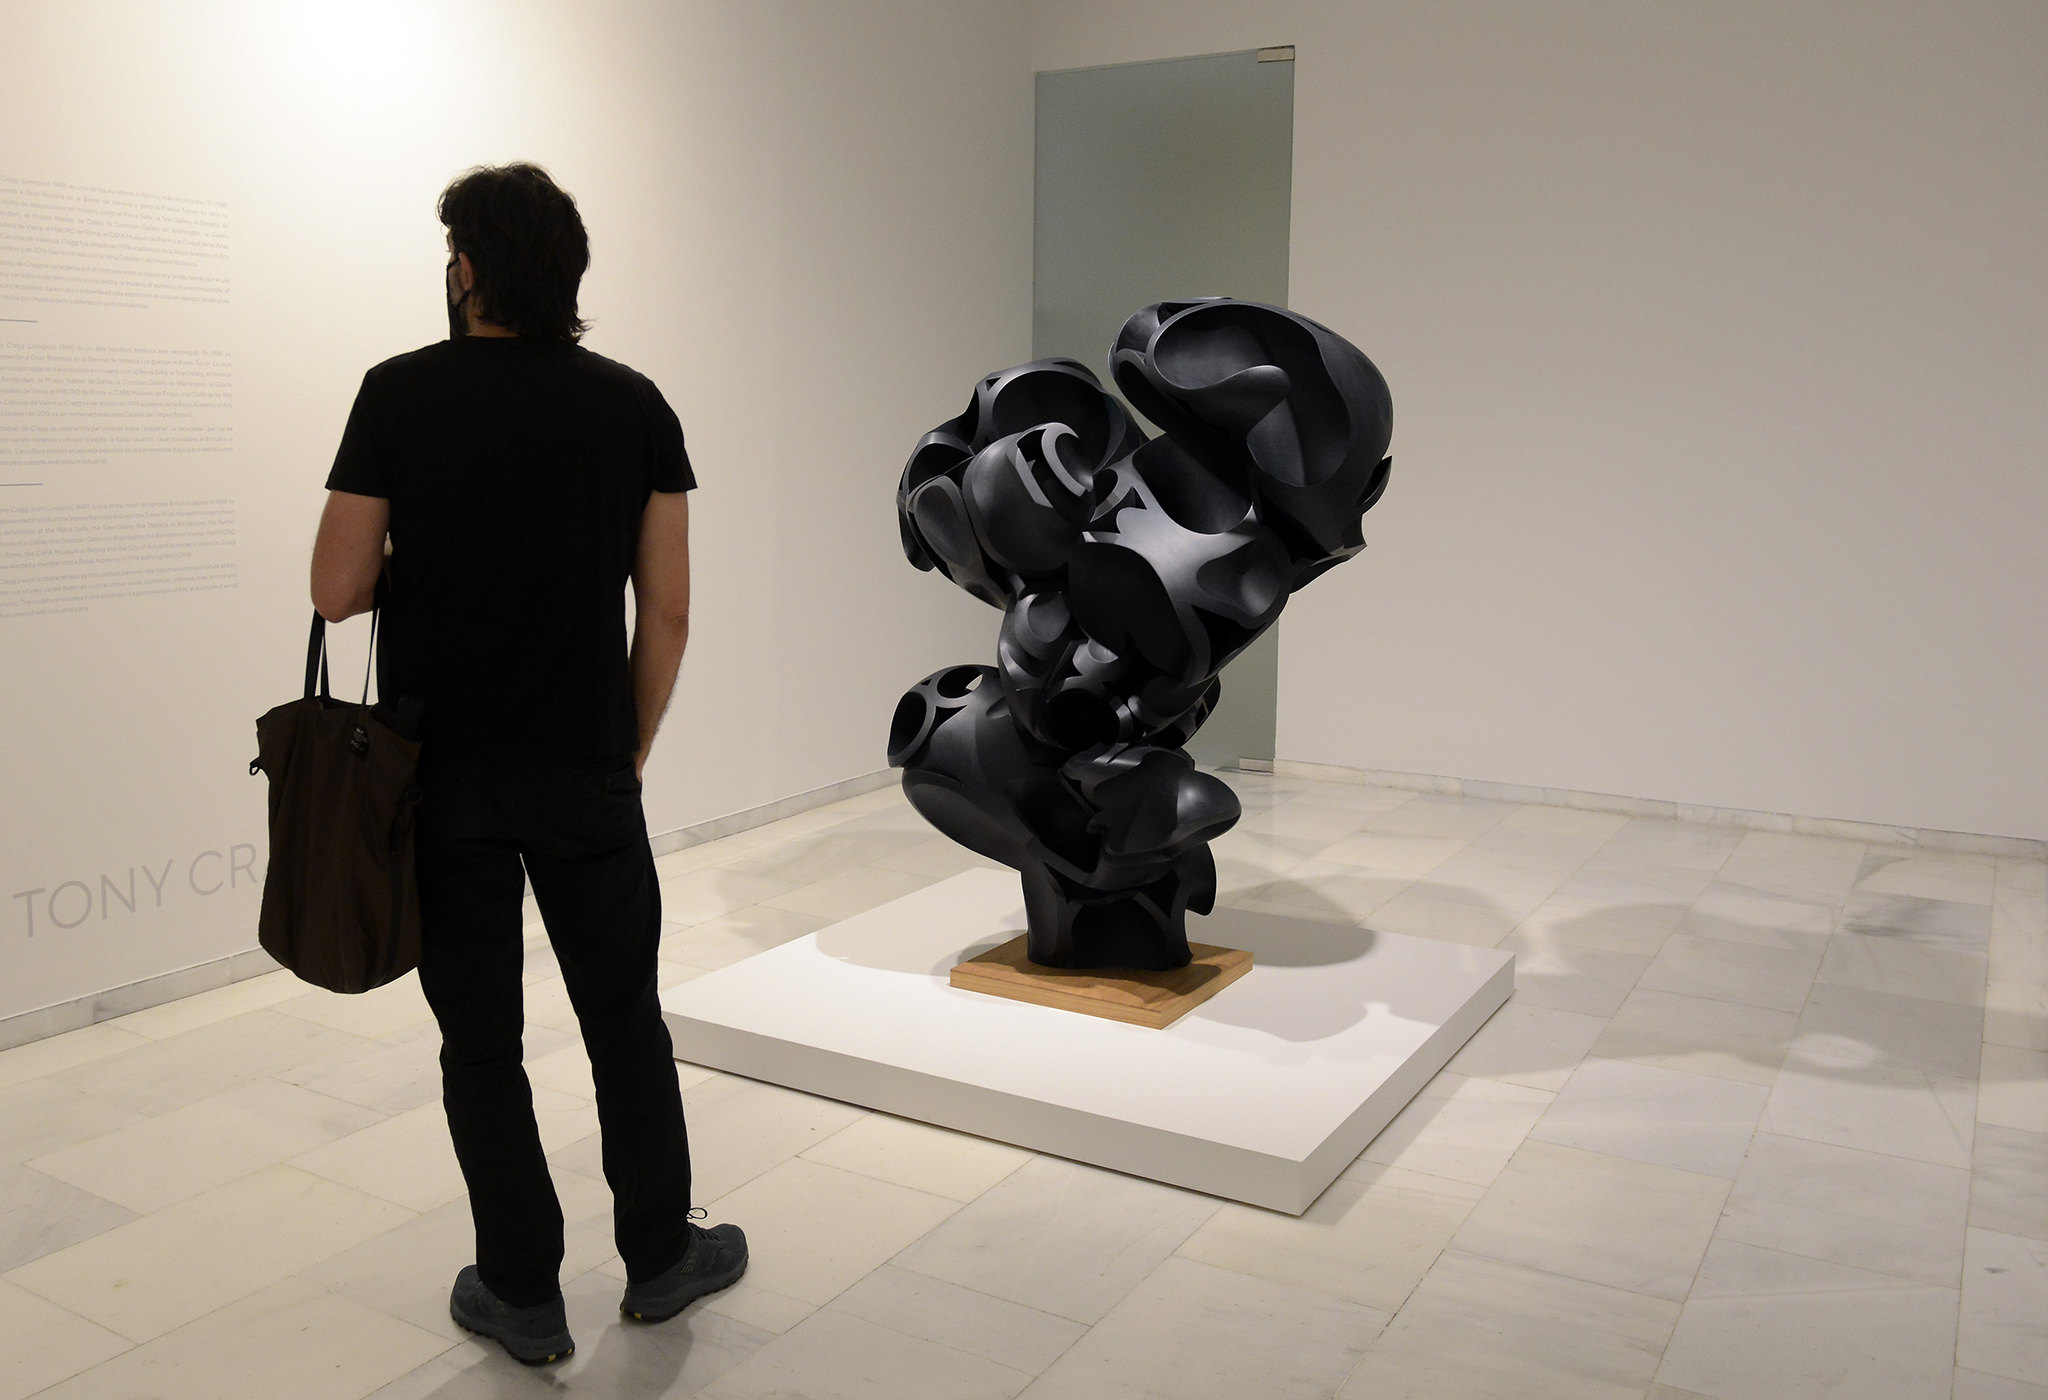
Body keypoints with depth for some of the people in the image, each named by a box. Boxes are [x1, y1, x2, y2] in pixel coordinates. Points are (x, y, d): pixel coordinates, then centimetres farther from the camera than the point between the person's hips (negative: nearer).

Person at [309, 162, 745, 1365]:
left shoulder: (400, 395, -7)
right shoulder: (635, 406, -1)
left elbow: (339, 589, -8)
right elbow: (668, 609, -3)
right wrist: (632, 750, 9)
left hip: (439, 773, -1)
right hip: (584, 773, 2)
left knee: (480, 1039, 9)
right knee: (625, 1016, 16)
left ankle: (523, 1293, 20)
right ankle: (660, 1253, 29)